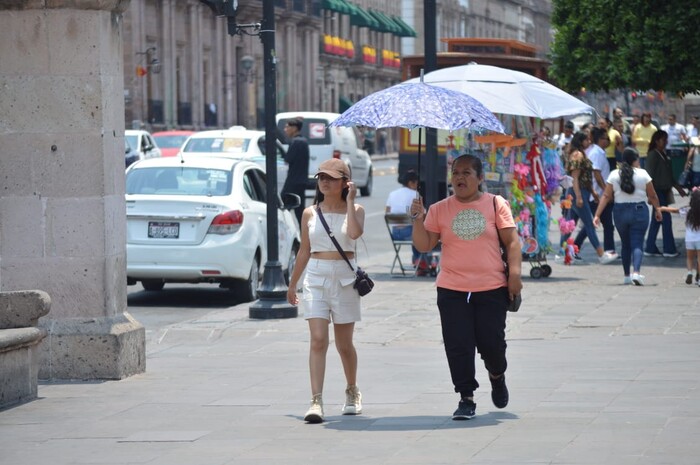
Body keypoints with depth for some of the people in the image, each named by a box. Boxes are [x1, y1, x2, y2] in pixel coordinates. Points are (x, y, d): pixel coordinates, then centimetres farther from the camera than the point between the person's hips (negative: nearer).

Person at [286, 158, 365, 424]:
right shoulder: (310, 213, 7)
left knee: (344, 344, 9)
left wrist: (350, 201, -14)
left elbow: (355, 233, -22)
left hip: (344, 279, -1)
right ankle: (316, 402, -17)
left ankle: (352, 392, 33)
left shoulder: (355, 210, 1)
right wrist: (292, 284, 17)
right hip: (316, 278, 1)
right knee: (318, 340, -12)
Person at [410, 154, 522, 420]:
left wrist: (515, 274, -6)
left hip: (492, 289, -1)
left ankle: (497, 376, 36)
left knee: (491, 343, 3)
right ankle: (466, 398, 7)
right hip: (452, 290, 1)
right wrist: (418, 219, -9)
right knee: (458, 346, -4)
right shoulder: (439, 209, 6)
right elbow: (424, 245, 5)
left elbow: (511, 241, 4)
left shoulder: (496, 204, 4)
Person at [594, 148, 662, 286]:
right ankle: (636, 272, -24)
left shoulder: (614, 175, -1)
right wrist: (657, 209, 18)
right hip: (639, 211, -2)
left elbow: (606, 196, -3)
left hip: (620, 212, 2)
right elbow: (652, 196, 2)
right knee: (637, 243, -3)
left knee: (625, 244, 16)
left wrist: (597, 215, -2)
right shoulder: (642, 174, -5)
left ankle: (627, 276, 20)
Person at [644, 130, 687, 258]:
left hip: (664, 191, 8)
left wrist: (678, 187, 22)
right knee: (666, 218, -6)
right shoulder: (653, 155, -13)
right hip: (657, 191, -8)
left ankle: (650, 249, 14)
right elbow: (650, 175, -16)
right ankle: (669, 249, 0)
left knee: (657, 220, 10)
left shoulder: (664, 154, 12)